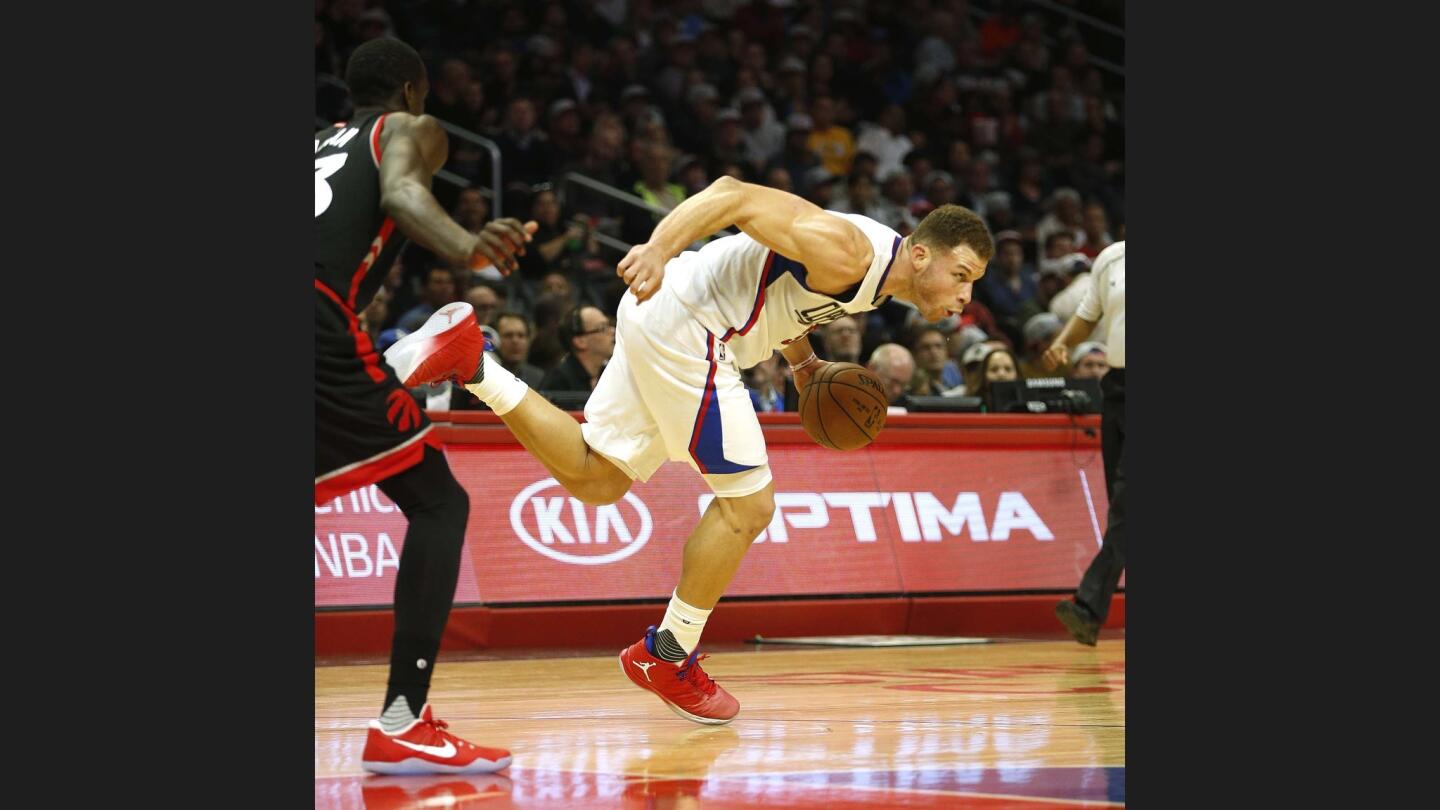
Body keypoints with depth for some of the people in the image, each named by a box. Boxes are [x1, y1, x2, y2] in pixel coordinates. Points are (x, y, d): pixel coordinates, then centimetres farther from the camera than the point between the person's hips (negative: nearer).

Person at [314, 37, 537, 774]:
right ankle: (402, 724, -9)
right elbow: (399, 192, -9)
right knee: (437, 503, 3)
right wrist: (465, 247, -27)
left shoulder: (323, 144, 34)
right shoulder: (410, 130, 15)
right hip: (324, 324, -6)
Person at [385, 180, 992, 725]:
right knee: (748, 505, -5)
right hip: (683, 323, -10)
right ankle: (666, 657, 6)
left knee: (594, 479, 15)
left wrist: (803, 362, 10)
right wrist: (659, 249, -39)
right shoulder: (849, 251, -20)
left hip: (660, 321, 10)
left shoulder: (874, 280, 11)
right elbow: (736, 194, -27)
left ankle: (473, 366, 6)